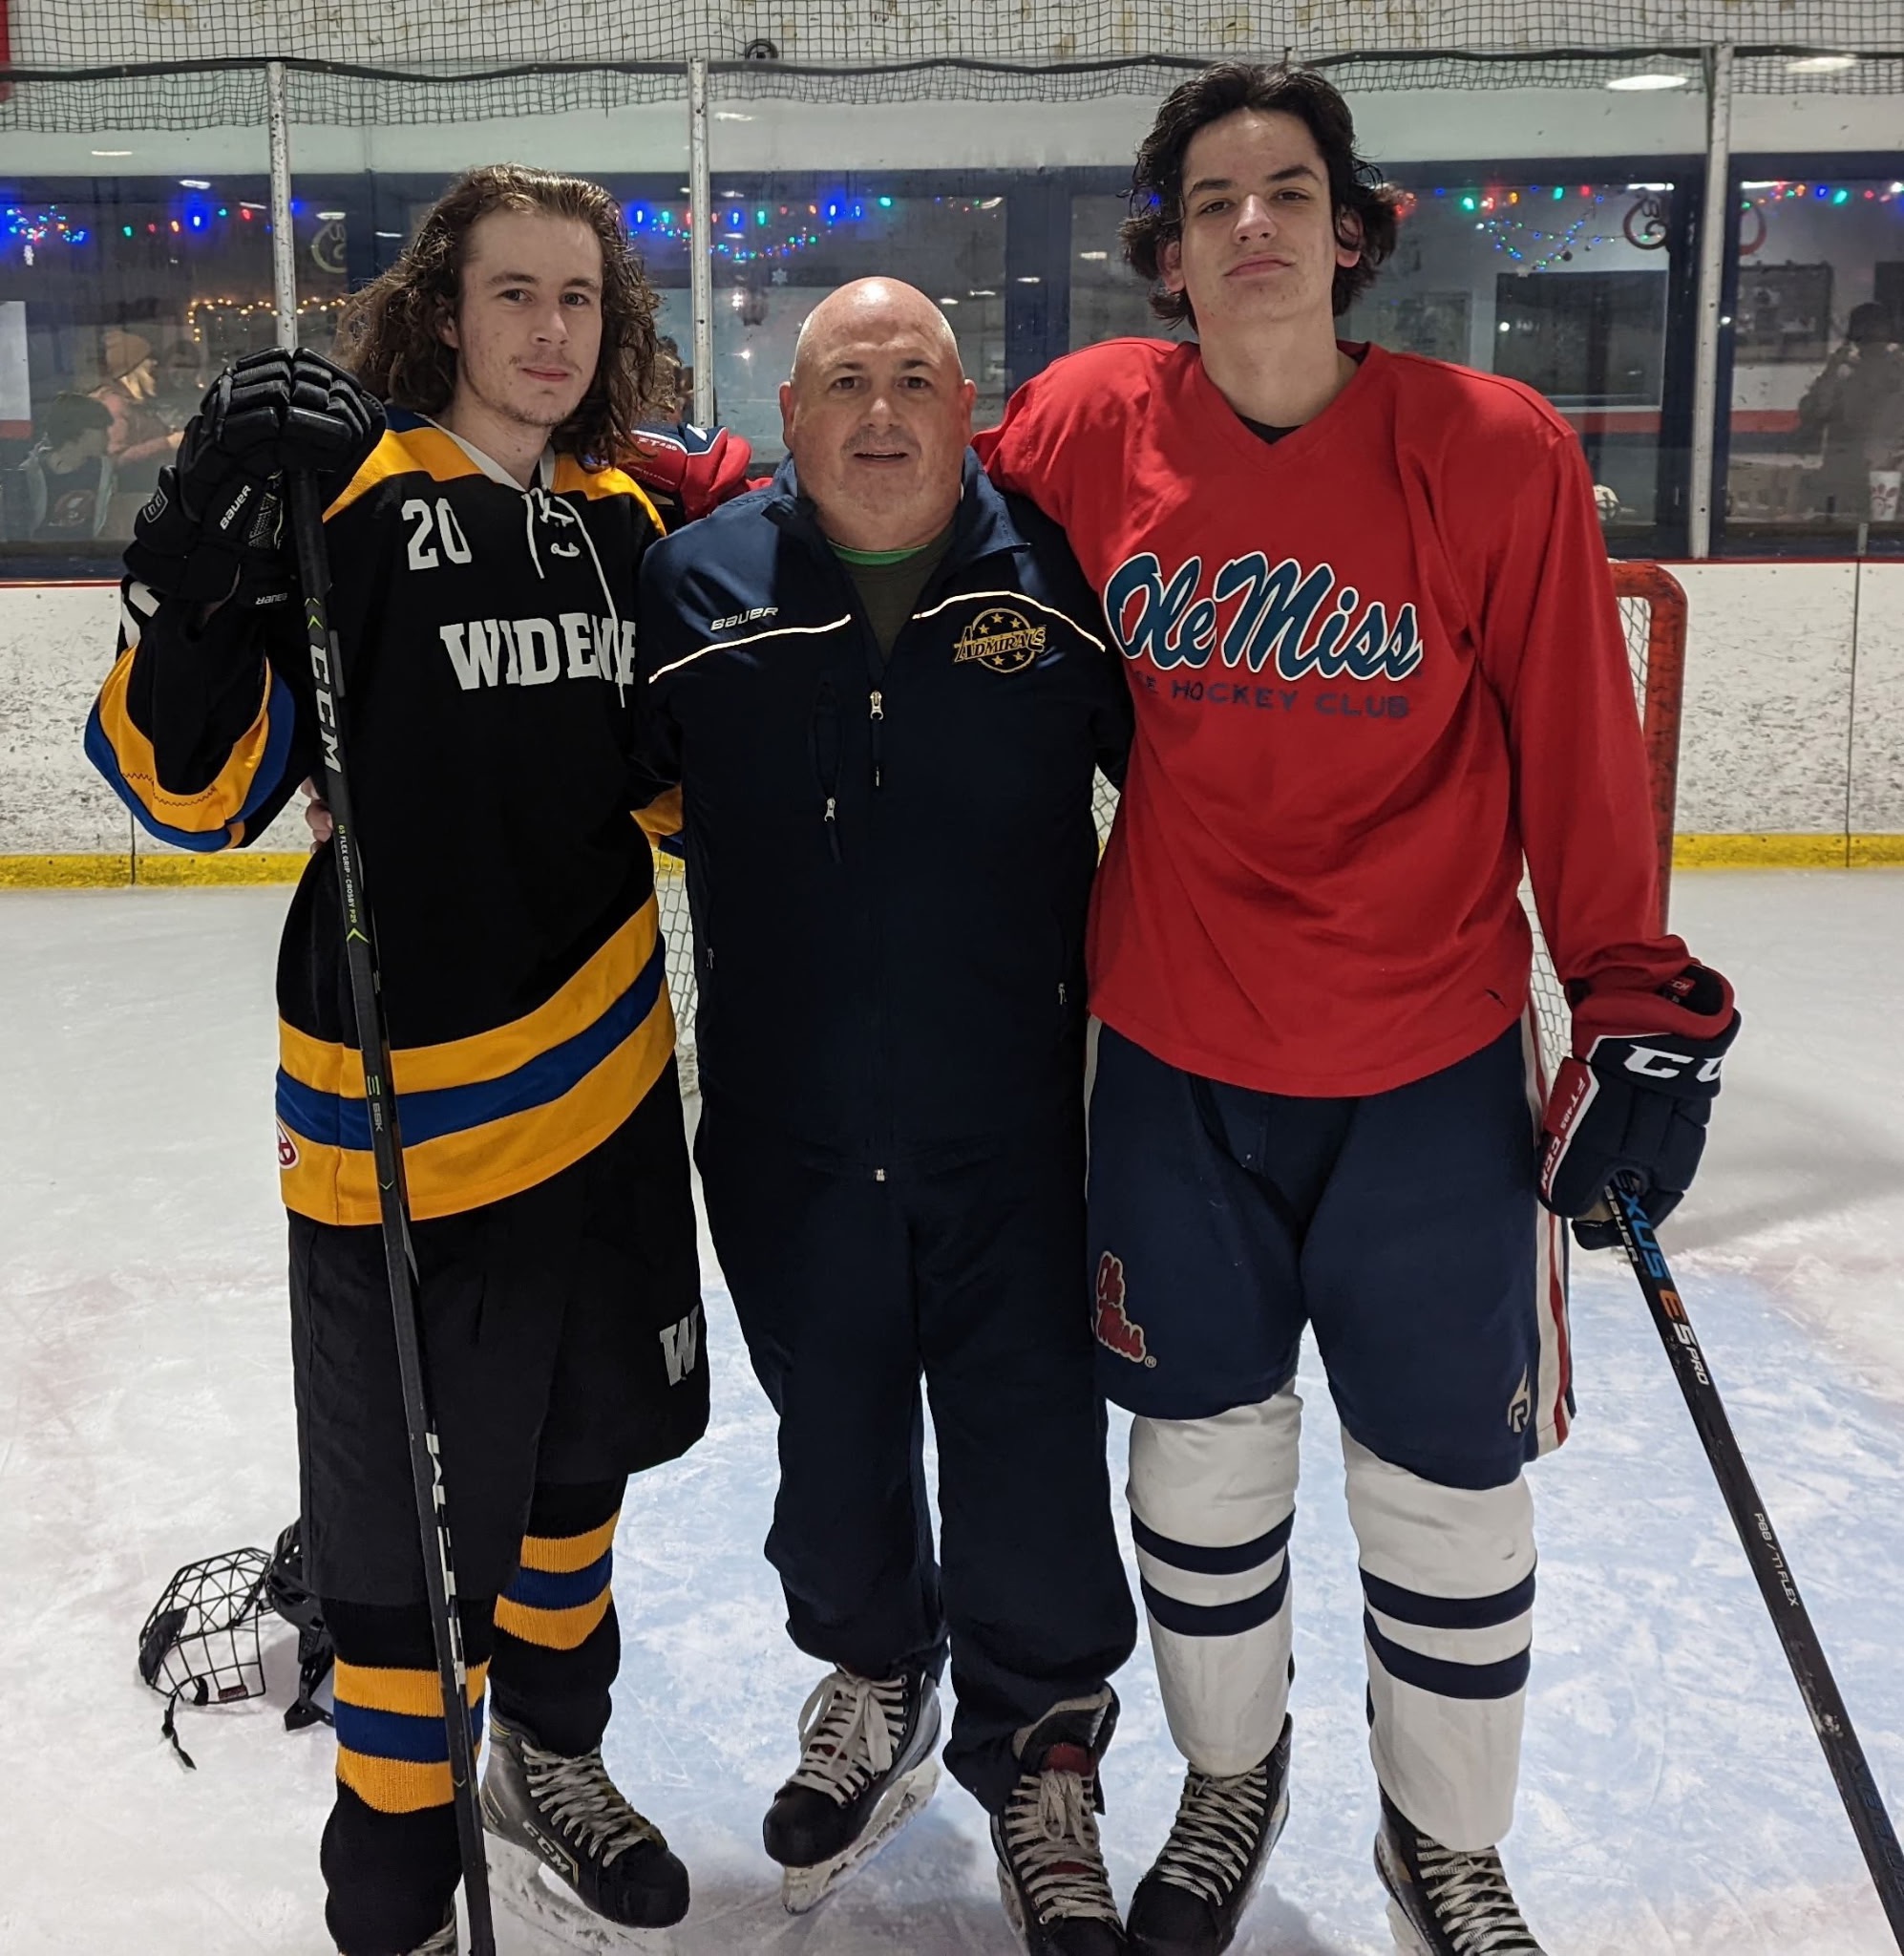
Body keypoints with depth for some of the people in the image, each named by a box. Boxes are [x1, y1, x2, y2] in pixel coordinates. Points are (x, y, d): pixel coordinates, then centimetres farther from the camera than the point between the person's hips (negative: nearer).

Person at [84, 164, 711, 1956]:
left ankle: (549, 1755, 47)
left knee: (586, 1441, 22)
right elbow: (194, 784, -16)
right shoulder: (354, 497, -10)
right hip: (411, 1101, -6)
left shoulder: (624, 523, 9)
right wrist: (206, 570, -29)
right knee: (421, 1523, 5)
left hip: (608, 1070, 6)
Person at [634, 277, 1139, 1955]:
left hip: (1016, 1128, -1)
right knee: (833, 1441, 20)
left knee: (1033, 1466, 6)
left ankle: (1038, 1762, 32)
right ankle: (874, 1682, 48)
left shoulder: (1057, 574, -4)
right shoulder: (694, 585, -2)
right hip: (787, 1134, 2)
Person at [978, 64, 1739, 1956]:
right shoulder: (1089, 426, -5)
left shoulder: (1495, 451, -10)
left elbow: (1576, 757, -5)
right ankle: (1229, 1777, 46)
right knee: (1203, 1444, 17)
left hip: (1433, 1067, -1)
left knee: (1446, 1481, 11)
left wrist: (1638, 1001, -3)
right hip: (1172, 1050, 2)